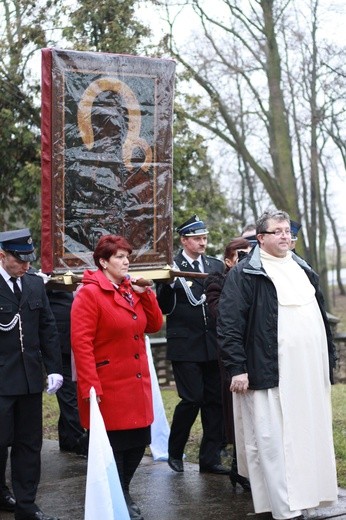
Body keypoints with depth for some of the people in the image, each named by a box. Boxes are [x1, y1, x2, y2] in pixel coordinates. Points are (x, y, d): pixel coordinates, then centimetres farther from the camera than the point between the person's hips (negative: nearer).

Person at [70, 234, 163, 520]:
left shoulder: (131, 290, 12)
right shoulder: (89, 293, -11)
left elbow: (154, 325, 12)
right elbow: (81, 343, -16)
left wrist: (145, 293, -1)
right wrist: (91, 387, -21)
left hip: (137, 385, 7)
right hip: (110, 388, -7)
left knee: (138, 442, 12)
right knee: (113, 447, 2)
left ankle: (123, 493, 32)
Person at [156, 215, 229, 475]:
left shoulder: (216, 266, 11)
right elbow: (164, 308, -4)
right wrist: (167, 284, -20)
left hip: (213, 344, 5)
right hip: (185, 346, -4)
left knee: (215, 400, 5)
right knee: (192, 399, -7)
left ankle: (210, 458, 15)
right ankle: (175, 452, 14)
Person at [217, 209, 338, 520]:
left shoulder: (303, 271, 18)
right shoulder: (245, 274, -4)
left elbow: (321, 319, 24)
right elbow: (229, 323, -10)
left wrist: (330, 362, 20)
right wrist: (237, 368, -16)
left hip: (309, 373, 7)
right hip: (270, 375, -7)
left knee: (308, 438, 10)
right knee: (274, 442, -5)